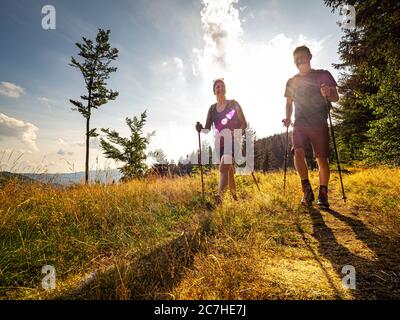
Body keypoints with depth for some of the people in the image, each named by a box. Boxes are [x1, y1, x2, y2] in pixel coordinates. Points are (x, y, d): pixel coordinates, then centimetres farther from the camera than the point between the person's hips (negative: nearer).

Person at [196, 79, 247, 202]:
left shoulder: (233, 104, 0)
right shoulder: (212, 108, 11)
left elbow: (244, 123, -3)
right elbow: (207, 128, 6)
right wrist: (200, 128, -16)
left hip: (233, 142, -5)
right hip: (220, 143, 5)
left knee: (223, 168, -24)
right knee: (229, 171, 11)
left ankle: (219, 197, -30)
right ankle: (235, 197, 23)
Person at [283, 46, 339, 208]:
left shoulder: (323, 75, 8)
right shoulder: (292, 81, 15)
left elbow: (336, 98, 5)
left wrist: (328, 93, -19)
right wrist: (288, 118, 3)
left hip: (319, 123, -1)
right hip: (300, 124, 2)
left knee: (322, 159, -3)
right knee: (298, 152, -21)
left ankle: (323, 195, 9)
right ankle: (307, 189, -10)